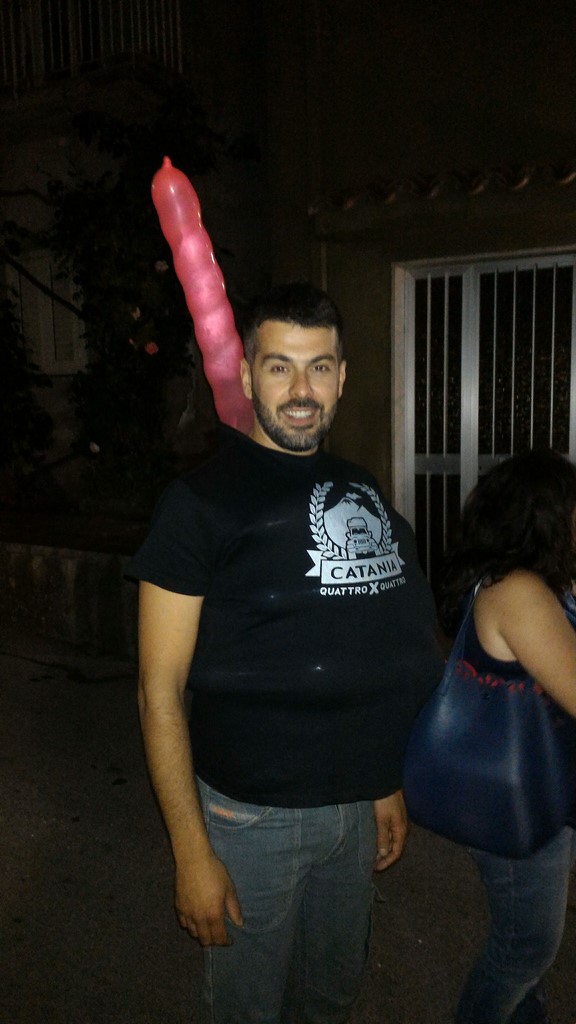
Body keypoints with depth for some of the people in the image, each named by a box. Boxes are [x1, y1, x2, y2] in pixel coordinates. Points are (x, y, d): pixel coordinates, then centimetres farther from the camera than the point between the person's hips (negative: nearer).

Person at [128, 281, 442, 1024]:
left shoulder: (362, 490, 4)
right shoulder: (202, 501, -14)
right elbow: (160, 691, -14)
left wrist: (386, 783, 12)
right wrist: (191, 853, -14)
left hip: (351, 806, 5)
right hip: (252, 816, -5)